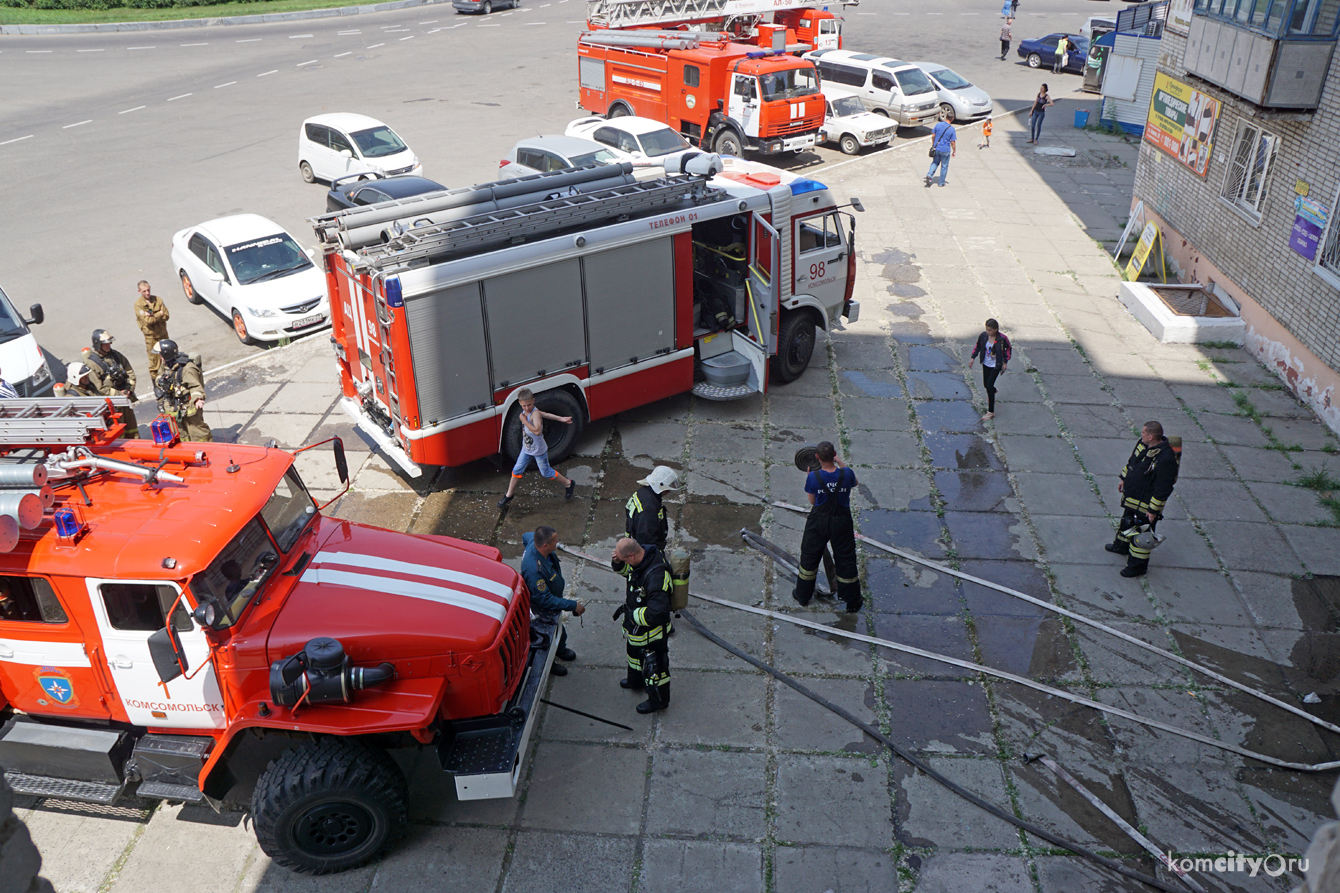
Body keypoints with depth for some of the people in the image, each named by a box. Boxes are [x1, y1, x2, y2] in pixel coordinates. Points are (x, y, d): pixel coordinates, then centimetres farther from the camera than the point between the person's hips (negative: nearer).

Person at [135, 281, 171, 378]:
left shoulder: (157, 300, 0)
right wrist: (160, 314, -12)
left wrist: (153, 316, -20)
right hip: (151, 336, -4)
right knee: (154, 359, 2)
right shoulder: (138, 304, -12)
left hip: (163, 333, 4)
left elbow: (166, 316, -7)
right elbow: (147, 321, -21)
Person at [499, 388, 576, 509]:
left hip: (539, 450, -7)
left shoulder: (535, 413, -30)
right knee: (517, 470, 12)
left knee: (546, 472, 10)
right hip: (526, 449, 7)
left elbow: (537, 431, -43)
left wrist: (523, 420, -38)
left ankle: (568, 484, 32)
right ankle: (509, 495, 28)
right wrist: (561, 418, 6)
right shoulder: (525, 412, -6)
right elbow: (544, 414, 4)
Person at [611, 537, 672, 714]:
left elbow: (657, 613, -42)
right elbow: (625, 569, 10)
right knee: (635, 651, 33)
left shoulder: (656, 575, -41)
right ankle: (636, 681, 60)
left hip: (651, 629, -9)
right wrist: (617, 561, -14)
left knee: (653, 663, 12)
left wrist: (632, 614, -27)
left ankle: (658, 700, 36)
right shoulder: (644, 555, -14)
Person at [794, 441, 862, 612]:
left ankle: (803, 595, 34)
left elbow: (812, 501, -4)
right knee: (846, 559, 15)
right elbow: (853, 482, 8)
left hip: (818, 521, -1)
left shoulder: (813, 477, -20)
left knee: (809, 556, 19)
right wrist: (839, 462, 8)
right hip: (842, 521, 1)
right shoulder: (847, 474, -18)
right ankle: (852, 601, 27)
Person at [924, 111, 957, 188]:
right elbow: (953, 142, -11)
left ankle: (929, 174, -3)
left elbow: (933, 136, 4)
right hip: (945, 150, -3)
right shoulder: (952, 129, -14)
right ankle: (941, 183, 19)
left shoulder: (938, 125, -5)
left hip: (936, 148, 3)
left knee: (935, 162, 22)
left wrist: (933, 145, 19)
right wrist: (954, 151, 3)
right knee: (944, 166, 12)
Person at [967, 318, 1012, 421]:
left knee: (989, 385, -13)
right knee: (986, 384, 16)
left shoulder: (1002, 339, -21)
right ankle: (992, 392, 58)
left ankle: (991, 412, -5)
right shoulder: (983, 336, -12)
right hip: (986, 364, 5)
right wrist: (972, 358, 1)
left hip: (996, 365, -5)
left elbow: (1008, 349, -4)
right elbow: (977, 346, 6)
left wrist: (1005, 362, -3)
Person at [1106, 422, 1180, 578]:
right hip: (1131, 497, 9)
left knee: (1141, 535, 6)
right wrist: (1124, 478, 23)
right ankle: (1121, 546, 54)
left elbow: (1163, 488, -27)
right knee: (1127, 522, 30)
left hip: (1146, 504, -9)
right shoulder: (1142, 444, -7)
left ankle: (1137, 566, 22)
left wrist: (1153, 510, -23)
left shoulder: (1165, 458, -33)